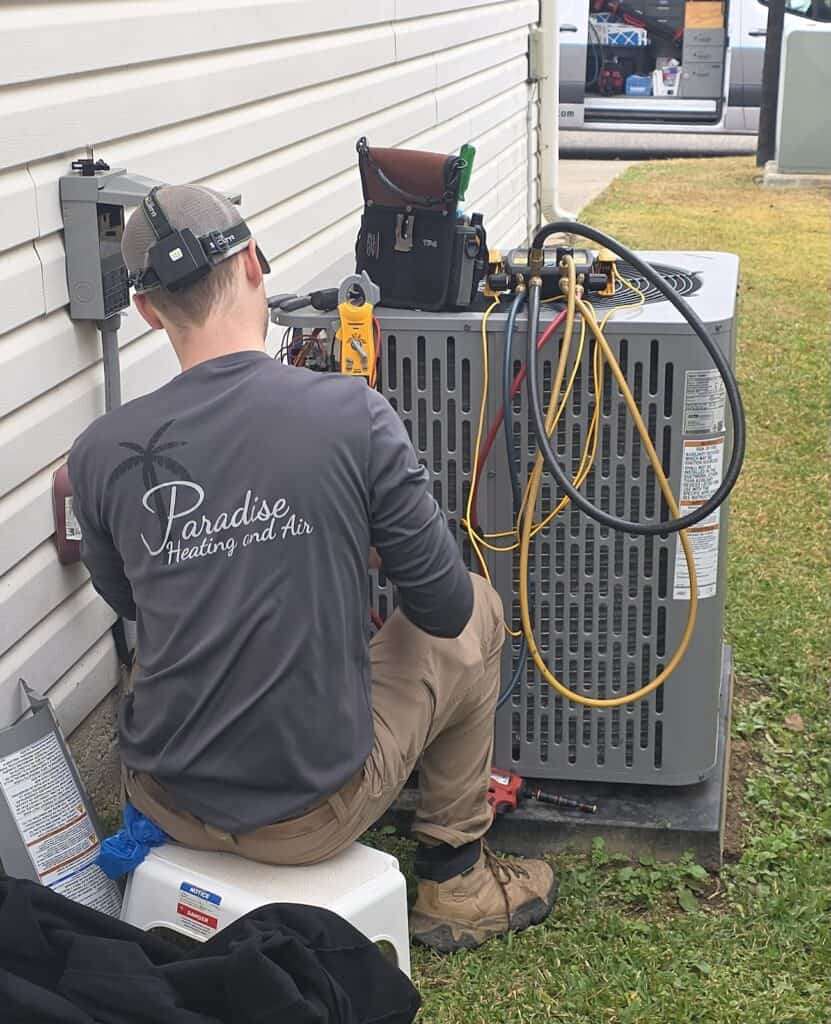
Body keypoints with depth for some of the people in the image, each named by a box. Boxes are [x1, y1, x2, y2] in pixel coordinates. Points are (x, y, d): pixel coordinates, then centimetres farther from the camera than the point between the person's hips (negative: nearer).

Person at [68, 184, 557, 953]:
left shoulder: (102, 454, -11)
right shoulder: (351, 414, -18)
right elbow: (443, 607, -8)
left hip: (166, 802, 3)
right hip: (312, 815, -3)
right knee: (479, 611, 19)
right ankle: (454, 880, 30)